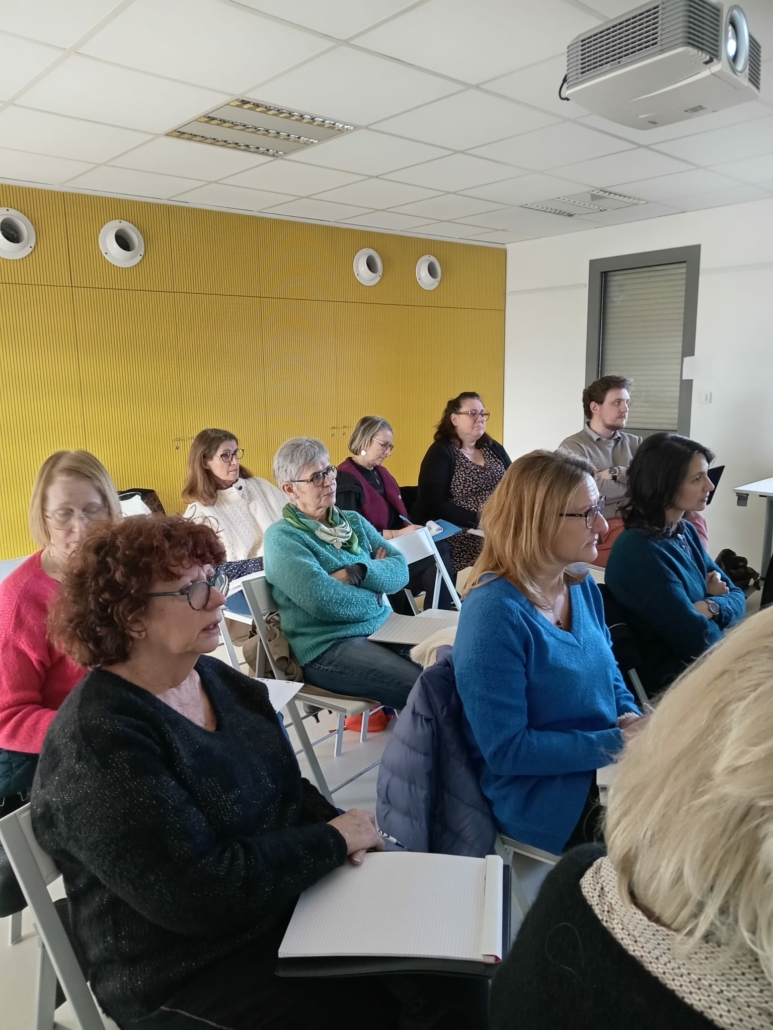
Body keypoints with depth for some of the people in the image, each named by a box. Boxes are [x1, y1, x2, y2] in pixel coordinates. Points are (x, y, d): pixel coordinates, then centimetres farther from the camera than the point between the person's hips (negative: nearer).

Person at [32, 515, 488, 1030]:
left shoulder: (218, 678, 1)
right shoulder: (101, 742, -24)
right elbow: (202, 890, -27)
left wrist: (338, 827, -11)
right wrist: (332, 841, -18)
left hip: (291, 897, 7)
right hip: (190, 971, -6)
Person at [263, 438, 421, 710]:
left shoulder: (354, 521, 13)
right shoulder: (282, 537, -7)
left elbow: (400, 570, 2)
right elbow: (323, 599, -20)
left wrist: (358, 573, -15)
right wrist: (375, 592, -5)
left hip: (382, 629, 7)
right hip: (328, 647, -6)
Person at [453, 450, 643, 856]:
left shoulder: (582, 586, 2)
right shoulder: (495, 613, -24)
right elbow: (505, 749, -22)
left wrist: (633, 719, -8)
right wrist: (619, 741, -21)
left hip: (608, 766, 8)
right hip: (543, 795, -8)